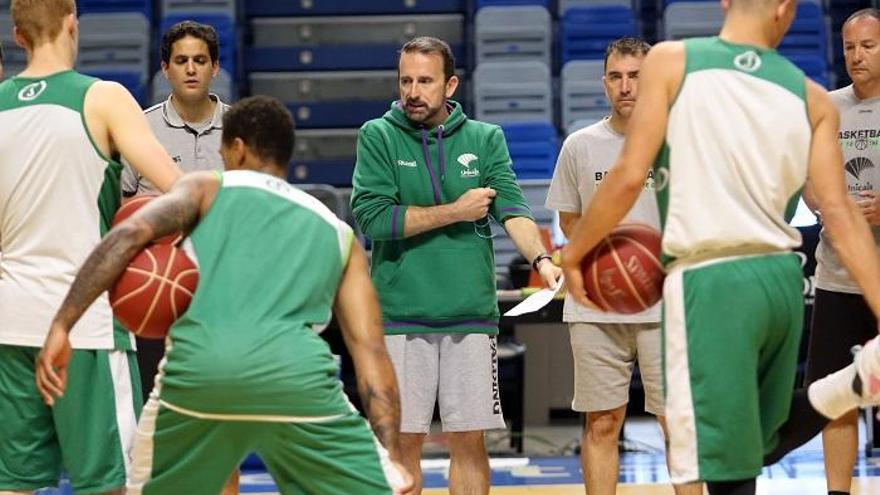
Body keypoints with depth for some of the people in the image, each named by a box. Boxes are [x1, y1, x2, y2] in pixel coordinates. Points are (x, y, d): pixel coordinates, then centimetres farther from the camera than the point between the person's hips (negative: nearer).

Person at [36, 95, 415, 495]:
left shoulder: (207, 188, 24)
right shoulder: (340, 234, 28)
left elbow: (130, 234, 4)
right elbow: (370, 350, 18)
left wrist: (62, 326, 2)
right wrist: (392, 458, 13)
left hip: (197, 369, 0)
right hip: (295, 377, 0)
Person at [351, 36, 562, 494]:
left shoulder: (486, 139, 7)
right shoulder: (377, 137, 1)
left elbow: (512, 210, -6)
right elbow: (371, 217, -10)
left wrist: (541, 259, -26)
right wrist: (455, 211, -8)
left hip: (472, 317, 2)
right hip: (401, 318, -1)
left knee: (469, 441, 5)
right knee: (404, 440, 4)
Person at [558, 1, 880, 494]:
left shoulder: (672, 62, -1)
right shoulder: (812, 97, 8)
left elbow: (629, 176, -6)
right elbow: (839, 214, 1)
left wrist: (574, 253, 8)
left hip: (710, 282, -5)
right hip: (782, 279, 5)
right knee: (761, 443, 21)